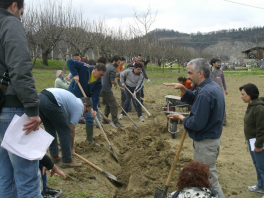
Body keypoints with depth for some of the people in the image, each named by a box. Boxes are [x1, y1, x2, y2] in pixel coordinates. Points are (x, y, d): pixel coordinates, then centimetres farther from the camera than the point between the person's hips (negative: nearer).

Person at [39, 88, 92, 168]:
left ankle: (54, 156, 34)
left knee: (50, 130, 24)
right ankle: (67, 161, 14)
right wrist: (72, 147, 25)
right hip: (50, 102, -10)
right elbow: (72, 130, 11)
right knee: (65, 131, 4)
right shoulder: (79, 107, 10)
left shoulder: (74, 101, 34)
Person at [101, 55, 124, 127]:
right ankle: (115, 122, -4)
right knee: (114, 105, -6)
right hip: (106, 90, -10)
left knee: (108, 105, 20)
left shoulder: (106, 66, 15)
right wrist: (116, 84, -1)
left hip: (102, 88, 10)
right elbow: (112, 81, -22)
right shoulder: (112, 69, -16)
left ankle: (105, 120, 24)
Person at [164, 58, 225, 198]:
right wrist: (183, 89, 0)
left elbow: (197, 124, -28)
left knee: (210, 181, 3)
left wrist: (181, 118, -10)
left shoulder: (205, 93, -27)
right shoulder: (213, 86, 6)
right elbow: (194, 100, 16)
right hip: (213, 138, 11)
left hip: (205, 144, -11)